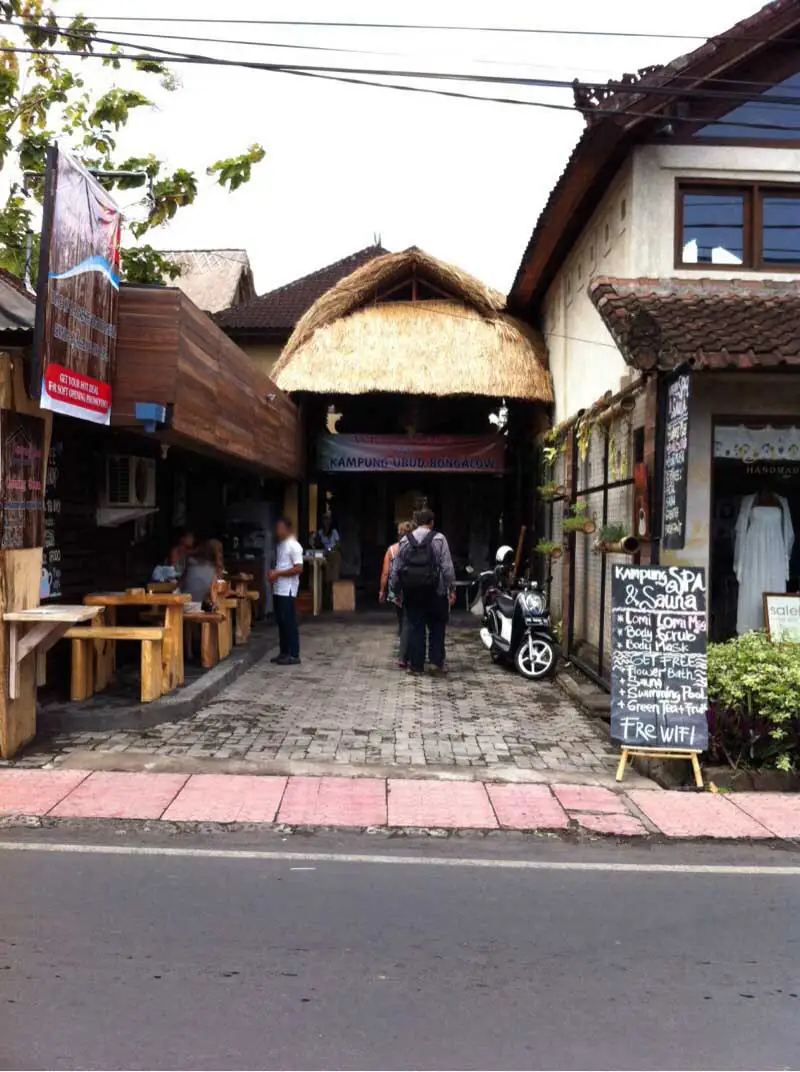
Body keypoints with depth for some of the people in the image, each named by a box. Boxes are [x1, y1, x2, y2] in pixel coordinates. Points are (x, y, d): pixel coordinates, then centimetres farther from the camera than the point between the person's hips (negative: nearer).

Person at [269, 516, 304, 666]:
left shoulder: (293, 546, -13)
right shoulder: (281, 545, 15)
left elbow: (298, 568, -19)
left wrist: (278, 574, -17)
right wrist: (273, 574, 4)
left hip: (287, 590, -9)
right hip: (278, 589, 9)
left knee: (289, 622, -6)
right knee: (281, 621, 11)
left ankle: (294, 655, -1)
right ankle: (284, 653, 18)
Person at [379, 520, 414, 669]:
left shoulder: (391, 550, 0)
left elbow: (385, 573, 0)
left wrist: (382, 591, 8)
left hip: (395, 593, 4)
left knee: (402, 622, 19)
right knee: (407, 624, 0)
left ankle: (405, 654, 29)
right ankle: (403, 658, -7)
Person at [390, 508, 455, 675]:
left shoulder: (405, 540, 6)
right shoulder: (438, 539, -3)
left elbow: (395, 568, 7)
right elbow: (447, 566, -7)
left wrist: (397, 590, 15)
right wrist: (452, 589, -2)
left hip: (411, 591, 2)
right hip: (434, 591, -2)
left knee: (415, 627, 8)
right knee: (436, 626, 11)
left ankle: (416, 666, 9)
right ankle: (436, 662, 4)